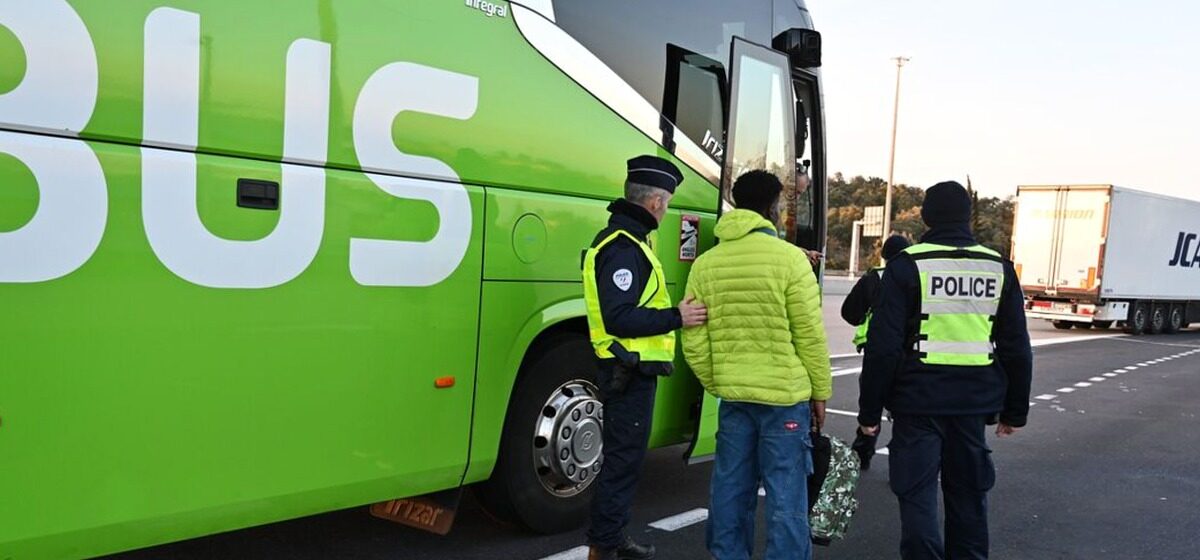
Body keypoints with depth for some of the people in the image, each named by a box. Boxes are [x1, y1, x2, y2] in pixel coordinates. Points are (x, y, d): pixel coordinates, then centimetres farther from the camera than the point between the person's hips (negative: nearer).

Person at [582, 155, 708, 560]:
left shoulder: (626, 241, 15)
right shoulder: (623, 248, -19)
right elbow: (619, 319, -26)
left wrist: (676, 311, 11)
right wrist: (676, 318, -24)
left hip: (631, 370, 11)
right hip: (629, 373, -11)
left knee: (625, 456, 18)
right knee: (623, 459, -3)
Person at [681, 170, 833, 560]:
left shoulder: (705, 264, 4)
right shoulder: (789, 257, -9)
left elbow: (694, 342, 4)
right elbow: (810, 335, -8)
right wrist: (820, 392, 2)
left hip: (732, 394, 5)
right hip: (785, 394, -4)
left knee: (731, 488, 13)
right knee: (785, 492, 2)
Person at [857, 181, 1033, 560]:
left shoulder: (908, 265, -7)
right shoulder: (999, 267, 5)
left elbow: (883, 347, -11)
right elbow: (1017, 348, 8)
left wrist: (869, 410, -4)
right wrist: (1015, 410, 17)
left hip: (919, 401, -4)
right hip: (973, 401, 4)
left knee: (918, 498, 3)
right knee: (968, 495, 16)